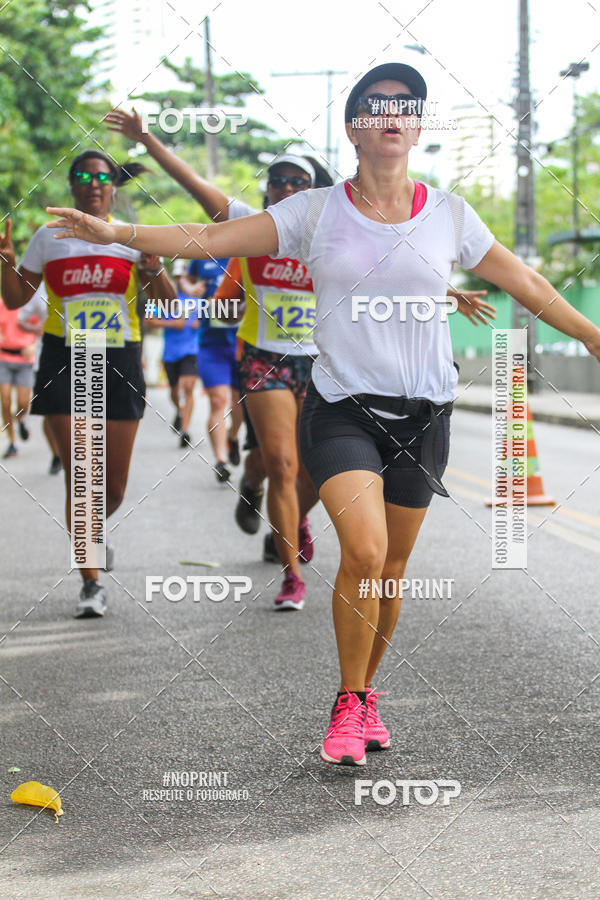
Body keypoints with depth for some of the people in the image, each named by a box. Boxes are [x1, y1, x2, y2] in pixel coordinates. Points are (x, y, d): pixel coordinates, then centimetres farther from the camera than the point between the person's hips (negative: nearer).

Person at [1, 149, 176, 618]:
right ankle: (91, 583, 2)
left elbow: (168, 303, 2)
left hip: (120, 366, 1)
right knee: (78, 476, -7)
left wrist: (154, 269, -18)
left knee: (114, 486, 3)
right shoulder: (48, 237, 6)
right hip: (65, 363, -1)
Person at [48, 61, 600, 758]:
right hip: (341, 406, -2)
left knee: (391, 568, 6)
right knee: (364, 551, -20)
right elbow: (210, 239, -4)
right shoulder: (315, 211, 1)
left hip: (423, 413, 2)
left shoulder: (450, 215, 5)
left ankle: (366, 696, 28)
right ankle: (349, 703, -3)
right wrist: (117, 233, -15)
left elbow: (528, 286, 15)